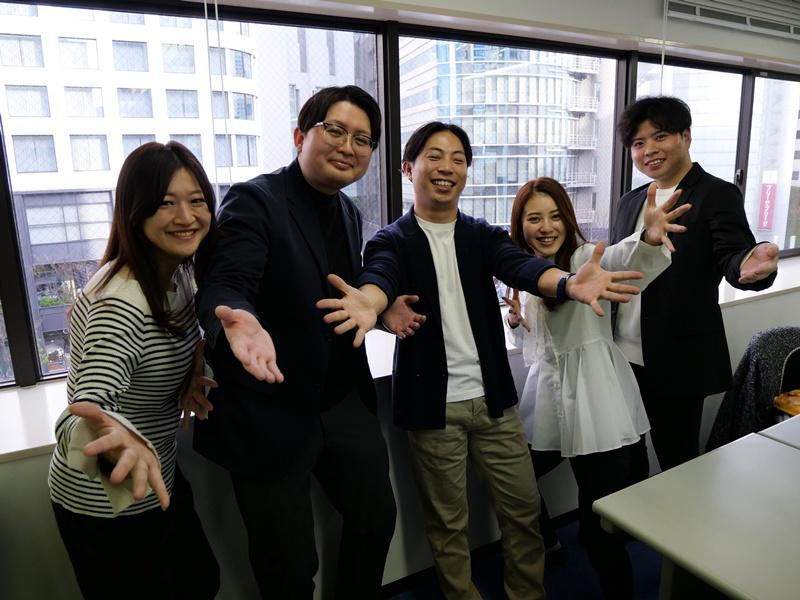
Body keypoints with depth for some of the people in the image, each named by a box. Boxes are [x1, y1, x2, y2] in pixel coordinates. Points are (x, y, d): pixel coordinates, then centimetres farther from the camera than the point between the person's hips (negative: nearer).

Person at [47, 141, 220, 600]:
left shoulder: (178, 271, -4)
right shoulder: (123, 301, -31)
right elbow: (86, 409, -43)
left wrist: (190, 377, -10)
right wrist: (118, 438, -65)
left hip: (157, 482, 8)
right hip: (106, 503, -8)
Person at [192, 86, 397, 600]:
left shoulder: (349, 212, 7)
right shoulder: (254, 200, -15)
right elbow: (224, 285, -29)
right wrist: (241, 321, -50)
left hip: (345, 402, 7)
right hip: (271, 413, -6)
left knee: (377, 516, 22)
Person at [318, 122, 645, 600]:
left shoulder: (484, 236, 4)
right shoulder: (392, 241, -4)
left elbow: (521, 266, -16)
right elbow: (381, 276, -27)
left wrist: (569, 283, -39)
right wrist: (370, 303, -52)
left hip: (494, 399, 3)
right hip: (433, 405, -2)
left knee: (524, 508, 14)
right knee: (447, 523, 13)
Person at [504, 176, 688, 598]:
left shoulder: (588, 258, -9)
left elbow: (623, 258, -34)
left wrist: (649, 239, -56)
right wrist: (516, 321, -4)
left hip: (598, 409, -6)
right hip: (546, 402, 6)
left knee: (599, 526, -1)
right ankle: (545, 543, 48)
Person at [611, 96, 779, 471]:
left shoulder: (717, 195, -6)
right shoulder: (630, 201, 11)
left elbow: (731, 258, -20)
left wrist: (752, 264, -42)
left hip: (679, 360, -5)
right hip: (625, 357, 5)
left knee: (677, 459, 11)